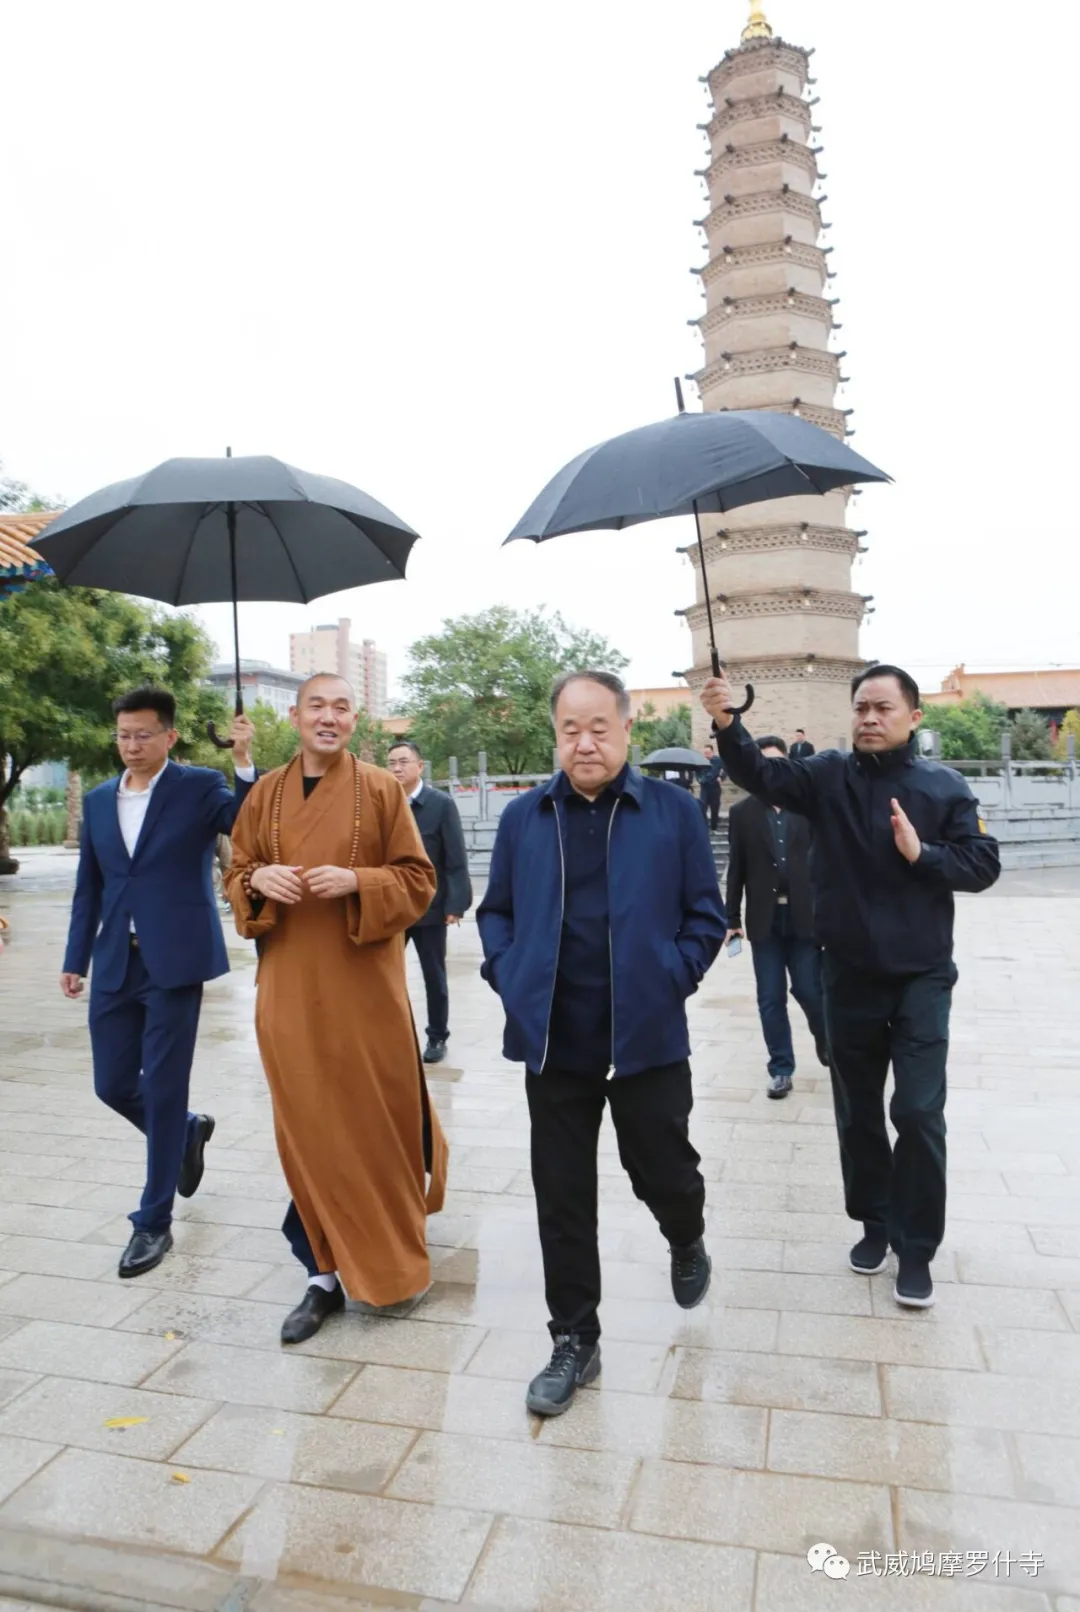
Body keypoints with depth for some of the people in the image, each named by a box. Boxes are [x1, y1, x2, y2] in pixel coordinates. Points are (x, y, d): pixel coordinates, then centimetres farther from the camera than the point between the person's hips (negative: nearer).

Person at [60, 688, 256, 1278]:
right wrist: (76, 957, 12)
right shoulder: (98, 800, 11)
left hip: (174, 961, -5)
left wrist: (244, 763, -32)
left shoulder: (199, 786, -3)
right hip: (114, 964, 5)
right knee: (112, 1086, 11)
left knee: (163, 1091, 0)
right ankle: (188, 1131, 41)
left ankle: (154, 1222, 16)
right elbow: (89, 886, 15)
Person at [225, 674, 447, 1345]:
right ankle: (326, 1274, 19)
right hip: (290, 986, 2)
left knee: (379, 1118, 6)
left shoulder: (382, 789, -2)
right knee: (308, 1129, 5)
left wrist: (356, 881, -19)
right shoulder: (265, 794, 6)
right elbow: (236, 875, 12)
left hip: (365, 981, -2)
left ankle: (394, 1259, 31)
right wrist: (258, 880, -11)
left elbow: (419, 880, -2)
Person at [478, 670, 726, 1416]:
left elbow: (705, 913, 2)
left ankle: (687, 1243, 48)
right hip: (554, 1041, 2)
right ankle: (574, 1341, 28)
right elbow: (496, 912, 11)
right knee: (563, 1198, 10)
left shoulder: (674, 810, -2)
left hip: (648, 1038, -1)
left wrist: (673, 978, -9)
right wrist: (510, 978, -3)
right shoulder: (523, 816, 4)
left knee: (665, 1173, 12)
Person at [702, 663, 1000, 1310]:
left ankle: (916, 1246, 16)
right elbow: (761, 773, -17)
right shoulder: (829, 775, -2)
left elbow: (983, 863, -3)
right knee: (857, 1109, 14)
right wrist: (727, 723, -34)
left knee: (919, 1111, -2)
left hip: (921, 978, -1)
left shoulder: (944, 786, -3)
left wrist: (921, 854, -20)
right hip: (849, 976, 2)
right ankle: (875, 1221, 34)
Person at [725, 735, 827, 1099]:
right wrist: (732, 919, 2)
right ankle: (781, 1069, 18)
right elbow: (736, 870, 3)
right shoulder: (742, 813, 3)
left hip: (805, 916, -1)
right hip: (765, 918, 1)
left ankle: (826, 1041, 34)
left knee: (809, 990, 3)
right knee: (771, 999, 5)